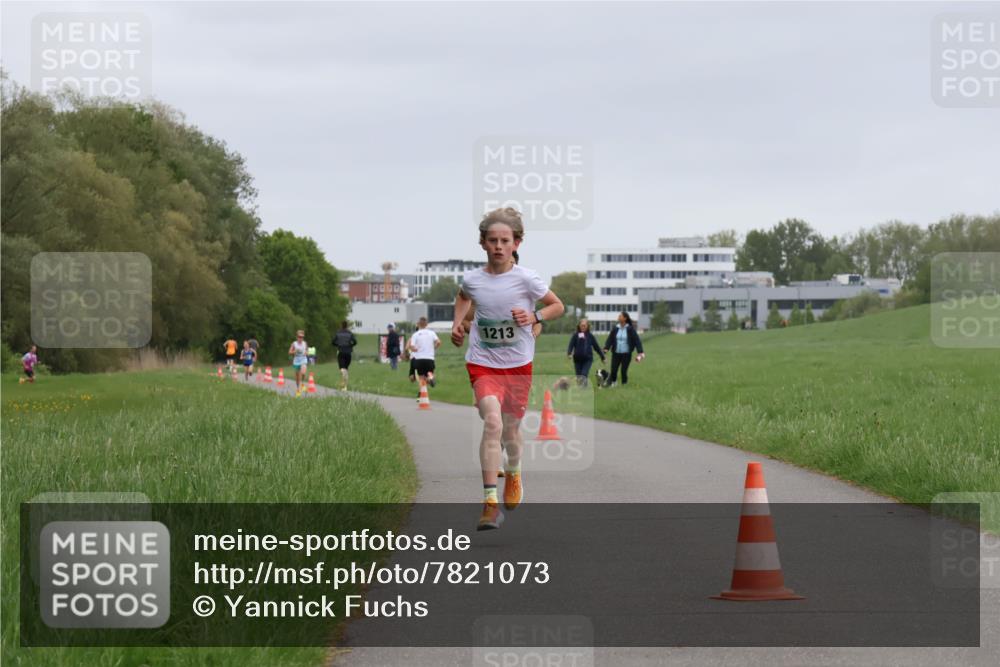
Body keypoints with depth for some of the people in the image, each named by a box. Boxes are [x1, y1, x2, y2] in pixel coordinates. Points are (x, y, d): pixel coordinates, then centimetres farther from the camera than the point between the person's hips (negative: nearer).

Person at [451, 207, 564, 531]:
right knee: (492, 422, -23)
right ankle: (490, 501, -25)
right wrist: (457, 323, 7)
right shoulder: (472, 279, -4)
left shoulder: (526, 279, -10)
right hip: (482, 362, -1)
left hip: (518, 364, 1)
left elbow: (557, 306, 4)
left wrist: (534, 316, -13)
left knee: (510, 429, 13)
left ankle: (514, 473, 49)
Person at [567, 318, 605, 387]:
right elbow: (571, 345, -9)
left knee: (584, 375, -19)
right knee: (579, 376, 4)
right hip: (578, 359, 1)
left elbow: (596, 346, 10)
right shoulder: (575, 335, 1)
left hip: (588, 359, -1)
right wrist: (569, 353, -29)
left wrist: (602, 357, 16)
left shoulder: (590, 336, 5)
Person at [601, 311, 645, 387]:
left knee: (624, 371, -2)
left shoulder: (630, 329, -6)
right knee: (613, 370, -2)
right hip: (616, 353, 3)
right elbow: (610, 339, 0)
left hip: (626, 354, -3)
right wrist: (606, 348, -16)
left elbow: (636, 340, -8)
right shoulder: (615, 329, 3)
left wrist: (640, 352, -16)